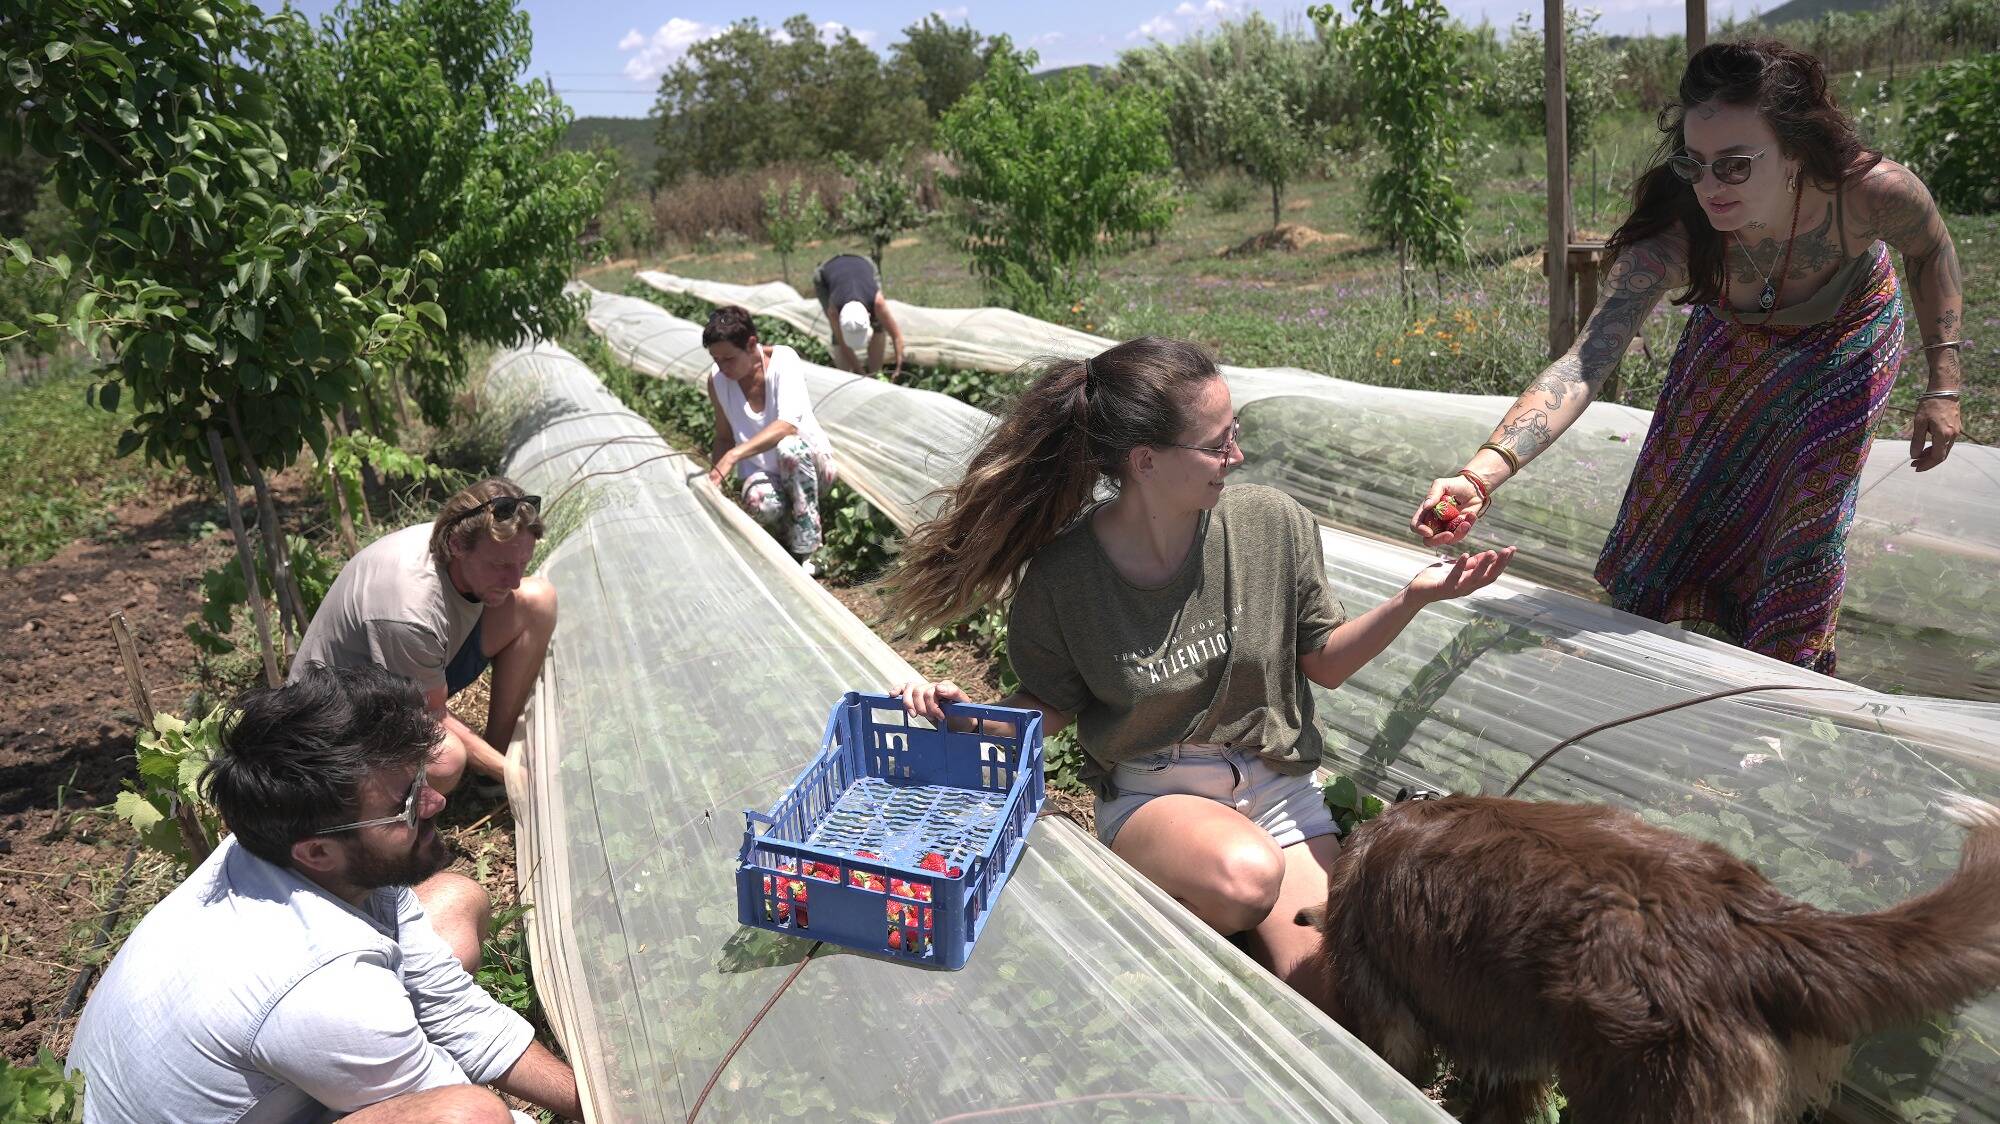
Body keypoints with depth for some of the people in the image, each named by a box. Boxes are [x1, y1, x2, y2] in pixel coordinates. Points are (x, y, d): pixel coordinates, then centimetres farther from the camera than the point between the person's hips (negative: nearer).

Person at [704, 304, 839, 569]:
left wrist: (734, 455, -39)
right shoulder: (717, 380, -4)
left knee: (788, 447, -39)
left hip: (810, 461, -2)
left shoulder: (783, 359, -16)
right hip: (762, 471, 2)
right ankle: (789, 536, 2)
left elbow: (788, 424, -31)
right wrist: (715, 479, -11)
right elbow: (724, 438, 8)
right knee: (758, 500, -36)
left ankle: (803, 552, -24)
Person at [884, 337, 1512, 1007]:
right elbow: (1053, 705, -1)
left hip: (1275, 781, 3)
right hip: (1149, 794, -2)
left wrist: (1413, 599, -14)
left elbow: (1324, 663, 1)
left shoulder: (1271, 523, -9)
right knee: (1244, 874, -35)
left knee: (1321, 983, -16)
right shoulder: (1062, 576, -15)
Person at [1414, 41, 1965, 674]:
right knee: (1676, 503, 14)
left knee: (1802, 530, 0)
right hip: (1736, 343, 1)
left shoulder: (1870, 192, -40)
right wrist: (1481, 475, -67)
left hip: (1844, 345, -1)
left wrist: (1943, 388, -14)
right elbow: (1587, 360, -52)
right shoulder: (1673, 237, -41)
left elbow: (1931, 251, -14)